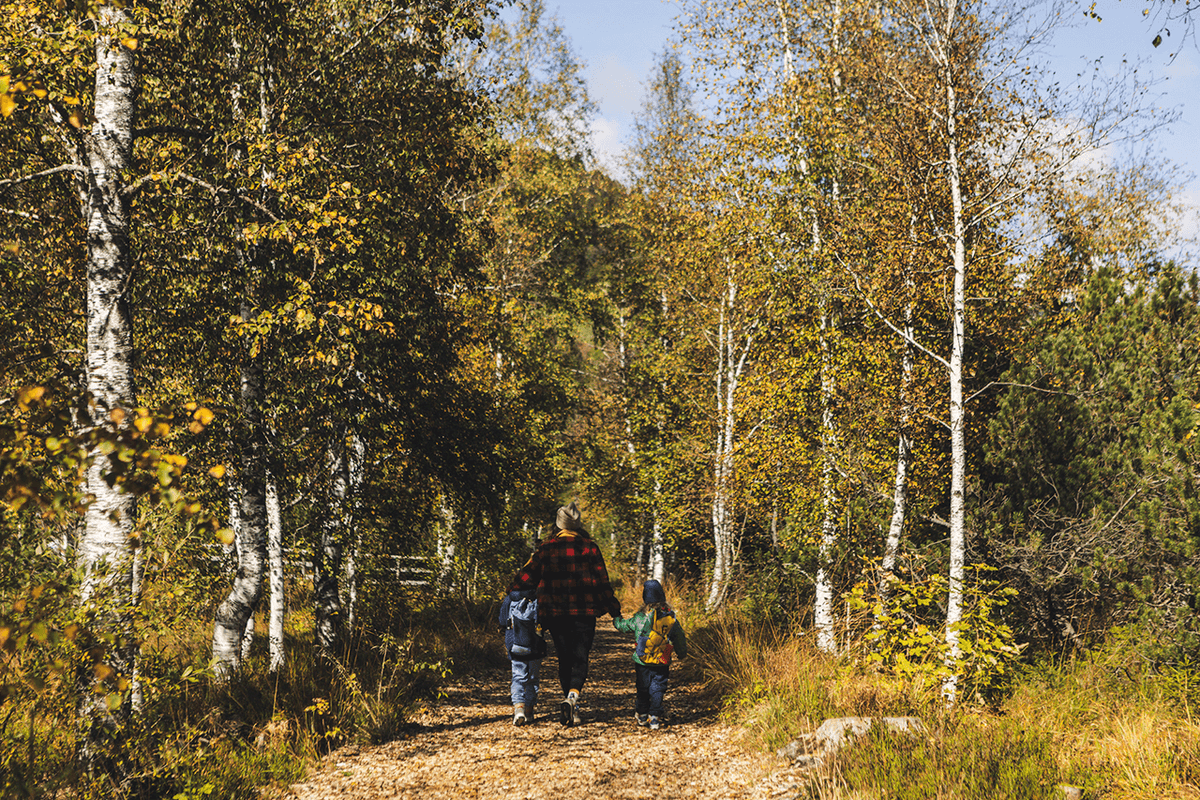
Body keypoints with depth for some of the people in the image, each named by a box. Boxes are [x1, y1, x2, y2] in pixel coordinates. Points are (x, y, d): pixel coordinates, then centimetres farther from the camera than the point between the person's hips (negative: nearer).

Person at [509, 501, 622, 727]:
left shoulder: (546, 549, 2)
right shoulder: (589, 548, -1)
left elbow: (526, 577, 6)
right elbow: (602, 582, 0)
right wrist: (615, 610, 7)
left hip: (555, 613, 2)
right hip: (584, 613, -2)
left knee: (564, 659, 12)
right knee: (580, 657, 1)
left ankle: (571, 709, 13)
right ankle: (573, 696, -24)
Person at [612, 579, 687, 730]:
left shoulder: (640, 618, -10)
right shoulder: (671, 618, -6)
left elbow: (625, 626, 7)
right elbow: (680, 638, 5)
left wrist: (616, 620, 30)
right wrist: (682, 653, 23)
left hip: (642, 661, 0)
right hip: (662, 665, 0)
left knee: (643, 689, 15)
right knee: (657, 690, 7)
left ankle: (642, 716, 26)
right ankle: (655, 718, 1)